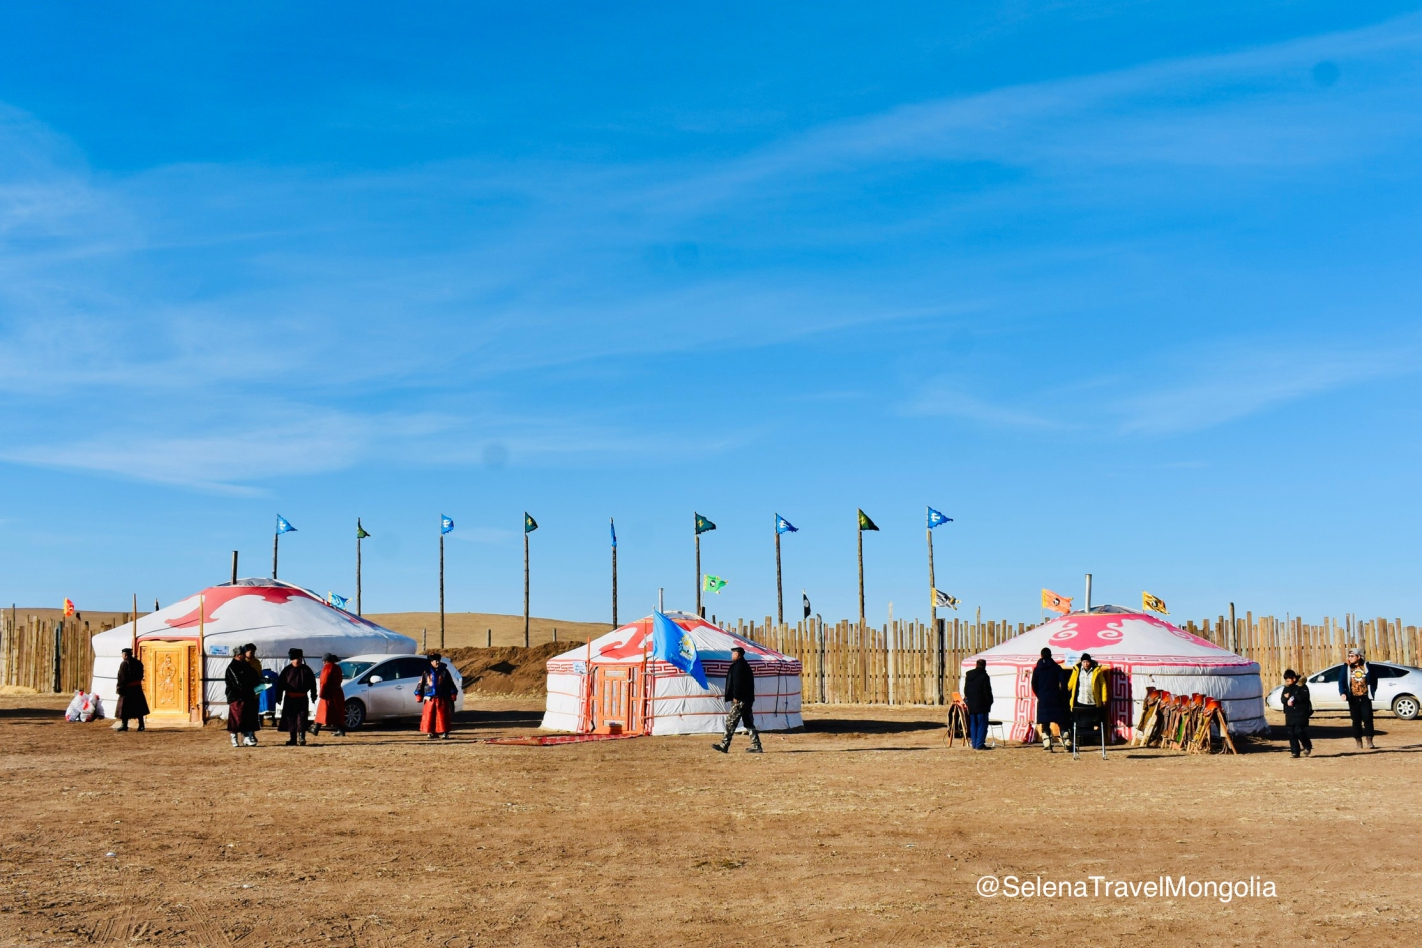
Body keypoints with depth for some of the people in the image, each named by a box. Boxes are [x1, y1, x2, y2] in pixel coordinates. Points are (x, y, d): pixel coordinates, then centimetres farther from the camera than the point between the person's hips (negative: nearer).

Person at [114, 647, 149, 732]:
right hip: (137, 687, 6)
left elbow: (122, 677, -14)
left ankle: (124, 725, 1)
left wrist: (120, 687, -10)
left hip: (127, 688, -6)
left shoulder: (124, 664, -12)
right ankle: (141, 725, 10)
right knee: (138, 706, 10)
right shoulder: (138, 663, 8)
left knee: (124, 707, 1)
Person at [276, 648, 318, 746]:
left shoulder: (306, 670, 4)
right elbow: (280, 684, 4)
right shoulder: (287, 670, 2)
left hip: (302, 698, -1)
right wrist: (279, 697, 0)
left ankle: (301, 737, -7)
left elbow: (312, 684, 7)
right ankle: (293, 739, 14)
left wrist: (313, 696, 5)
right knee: (291, 719, 5)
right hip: (289, 698, 1)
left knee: (302, 717, -8)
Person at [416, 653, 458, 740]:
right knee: (429, 717, 2)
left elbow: (451, 684, 8)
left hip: (442, 699, -1)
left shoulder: (444, 671, 6)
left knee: (443, 717, -2)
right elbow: (421, 685, 8)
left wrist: (452, 695, 4)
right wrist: (419, 696, 4)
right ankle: (432, 733, 13)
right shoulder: (426, 673, 6)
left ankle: (444, 733, 4)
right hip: (430, 699, 1)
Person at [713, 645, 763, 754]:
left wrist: (735, 697, -18)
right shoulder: (745, 665, 19)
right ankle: (756, 746, 7)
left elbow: (737, 683, -20)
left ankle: (724, 745, -3)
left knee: (731, 721, -5)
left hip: (740, 700, -10)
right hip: (748, 699, 10)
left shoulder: (738, 666, -12)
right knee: (749, 723, 10)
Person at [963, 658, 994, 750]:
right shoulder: (984, 677, -13)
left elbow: (966, 690, 15)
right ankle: (980, 744, -6)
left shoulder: (968, 676, 9)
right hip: (981, 704, -6)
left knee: (973, 724, 12)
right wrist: (990, 701, 0)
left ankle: (974, 743, 13)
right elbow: (987, 691, -11)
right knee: (982, 724, -2)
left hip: (971, 704, 6)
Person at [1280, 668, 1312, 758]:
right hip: (1290, 714, 6)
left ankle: (1307, 746, 10)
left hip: (1301, 713, -6)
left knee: (1299, 731, -12)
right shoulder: (1286, 688, 14)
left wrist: (1293, 698, -17)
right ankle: (1294, 751, 8)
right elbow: (1282, 699, 6)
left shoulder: (1302, 687, -4)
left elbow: (1304, 697, -18)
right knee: (1291, 733, 3)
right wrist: (1287, 699, -15)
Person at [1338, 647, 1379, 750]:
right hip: (1353, 698, 1)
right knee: (1356, 721, 3)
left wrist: (1372, 691, 8)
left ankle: (1369, 742, -4)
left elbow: (1374, 679, 14)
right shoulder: (1346, 668, 3)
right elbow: (1341, 681, -2)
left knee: (1368, 719, -6)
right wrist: (1342, 692, -16)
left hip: (1365, 697, 0)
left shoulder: (1367, 667, 4)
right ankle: (1358, 742, 9)